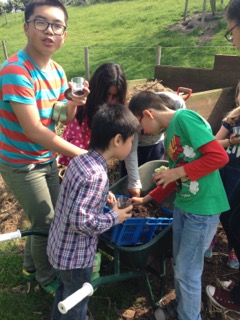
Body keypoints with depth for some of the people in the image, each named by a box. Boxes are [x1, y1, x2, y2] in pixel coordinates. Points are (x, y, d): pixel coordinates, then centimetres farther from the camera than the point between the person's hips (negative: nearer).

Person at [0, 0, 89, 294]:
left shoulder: (57, 71, 0)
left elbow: (64, 120, 5)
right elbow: (33, 131, -30)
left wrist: (74, 104, -18)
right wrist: (82, 155, -27)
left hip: (47, 159, 8)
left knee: (52, 217, 20)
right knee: (46, 223, 5)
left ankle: (31, 266, 47)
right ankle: (47, 278, 35)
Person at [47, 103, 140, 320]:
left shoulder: (80, 159, -4)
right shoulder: (97, 174, -31)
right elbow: (80, 221, -32)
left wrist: (103, 195, 3)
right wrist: (114, 217, -19)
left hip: (61, 246, 8)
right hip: (75, 255, -8)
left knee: (65, 292, 33)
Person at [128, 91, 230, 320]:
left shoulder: (184, 118, -16)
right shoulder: (169, 132, 11)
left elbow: (219, 156, -22)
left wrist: (179, 171, -20)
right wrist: (146, 199, 17)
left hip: (203, 208, -8)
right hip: (182, 205, 8)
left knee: (187, 271, 7)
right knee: (179, 265, 22)